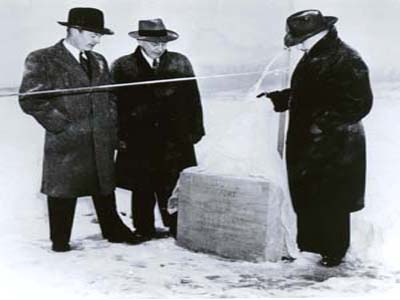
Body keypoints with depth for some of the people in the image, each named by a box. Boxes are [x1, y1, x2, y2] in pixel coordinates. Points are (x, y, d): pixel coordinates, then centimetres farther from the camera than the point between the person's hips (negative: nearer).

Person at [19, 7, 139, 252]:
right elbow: (30, 100, -13)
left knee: (105, 188, 15)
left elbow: (111, 99, 20)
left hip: (103, 142, 5)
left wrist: (113, 131, 9)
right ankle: (60, 240, 19)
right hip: (66, 144, -5)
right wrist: (61, 125, -14)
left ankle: (113, 230, 31)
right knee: (63, 192, 4)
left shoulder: (98, 62, 14)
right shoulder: (42, 60, -6)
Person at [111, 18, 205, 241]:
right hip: (138, 142, 0)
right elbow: (114, 104, 3)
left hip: (175, 140, 1)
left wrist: (194, 131, 5)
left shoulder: (180, 63, 7)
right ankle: (144, 230, 18)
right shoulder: (123, 67, 2)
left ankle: (177, 229, 10)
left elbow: (192, 98, 9)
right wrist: (119, 136, -3)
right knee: (142, 190, 6)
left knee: (173, 188, -1)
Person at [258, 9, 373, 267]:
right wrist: (274, 98, 10)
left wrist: (325, 122, -22)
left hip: (335, 147, -8)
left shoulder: (347, 60, -15)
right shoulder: (311, 58, 12)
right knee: (305, 199, 14)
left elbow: (360, 103, -18)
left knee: (331, 202, 0)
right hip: (306, 144, 9)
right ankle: (308, 246, 28)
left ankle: (334, 252, 15)